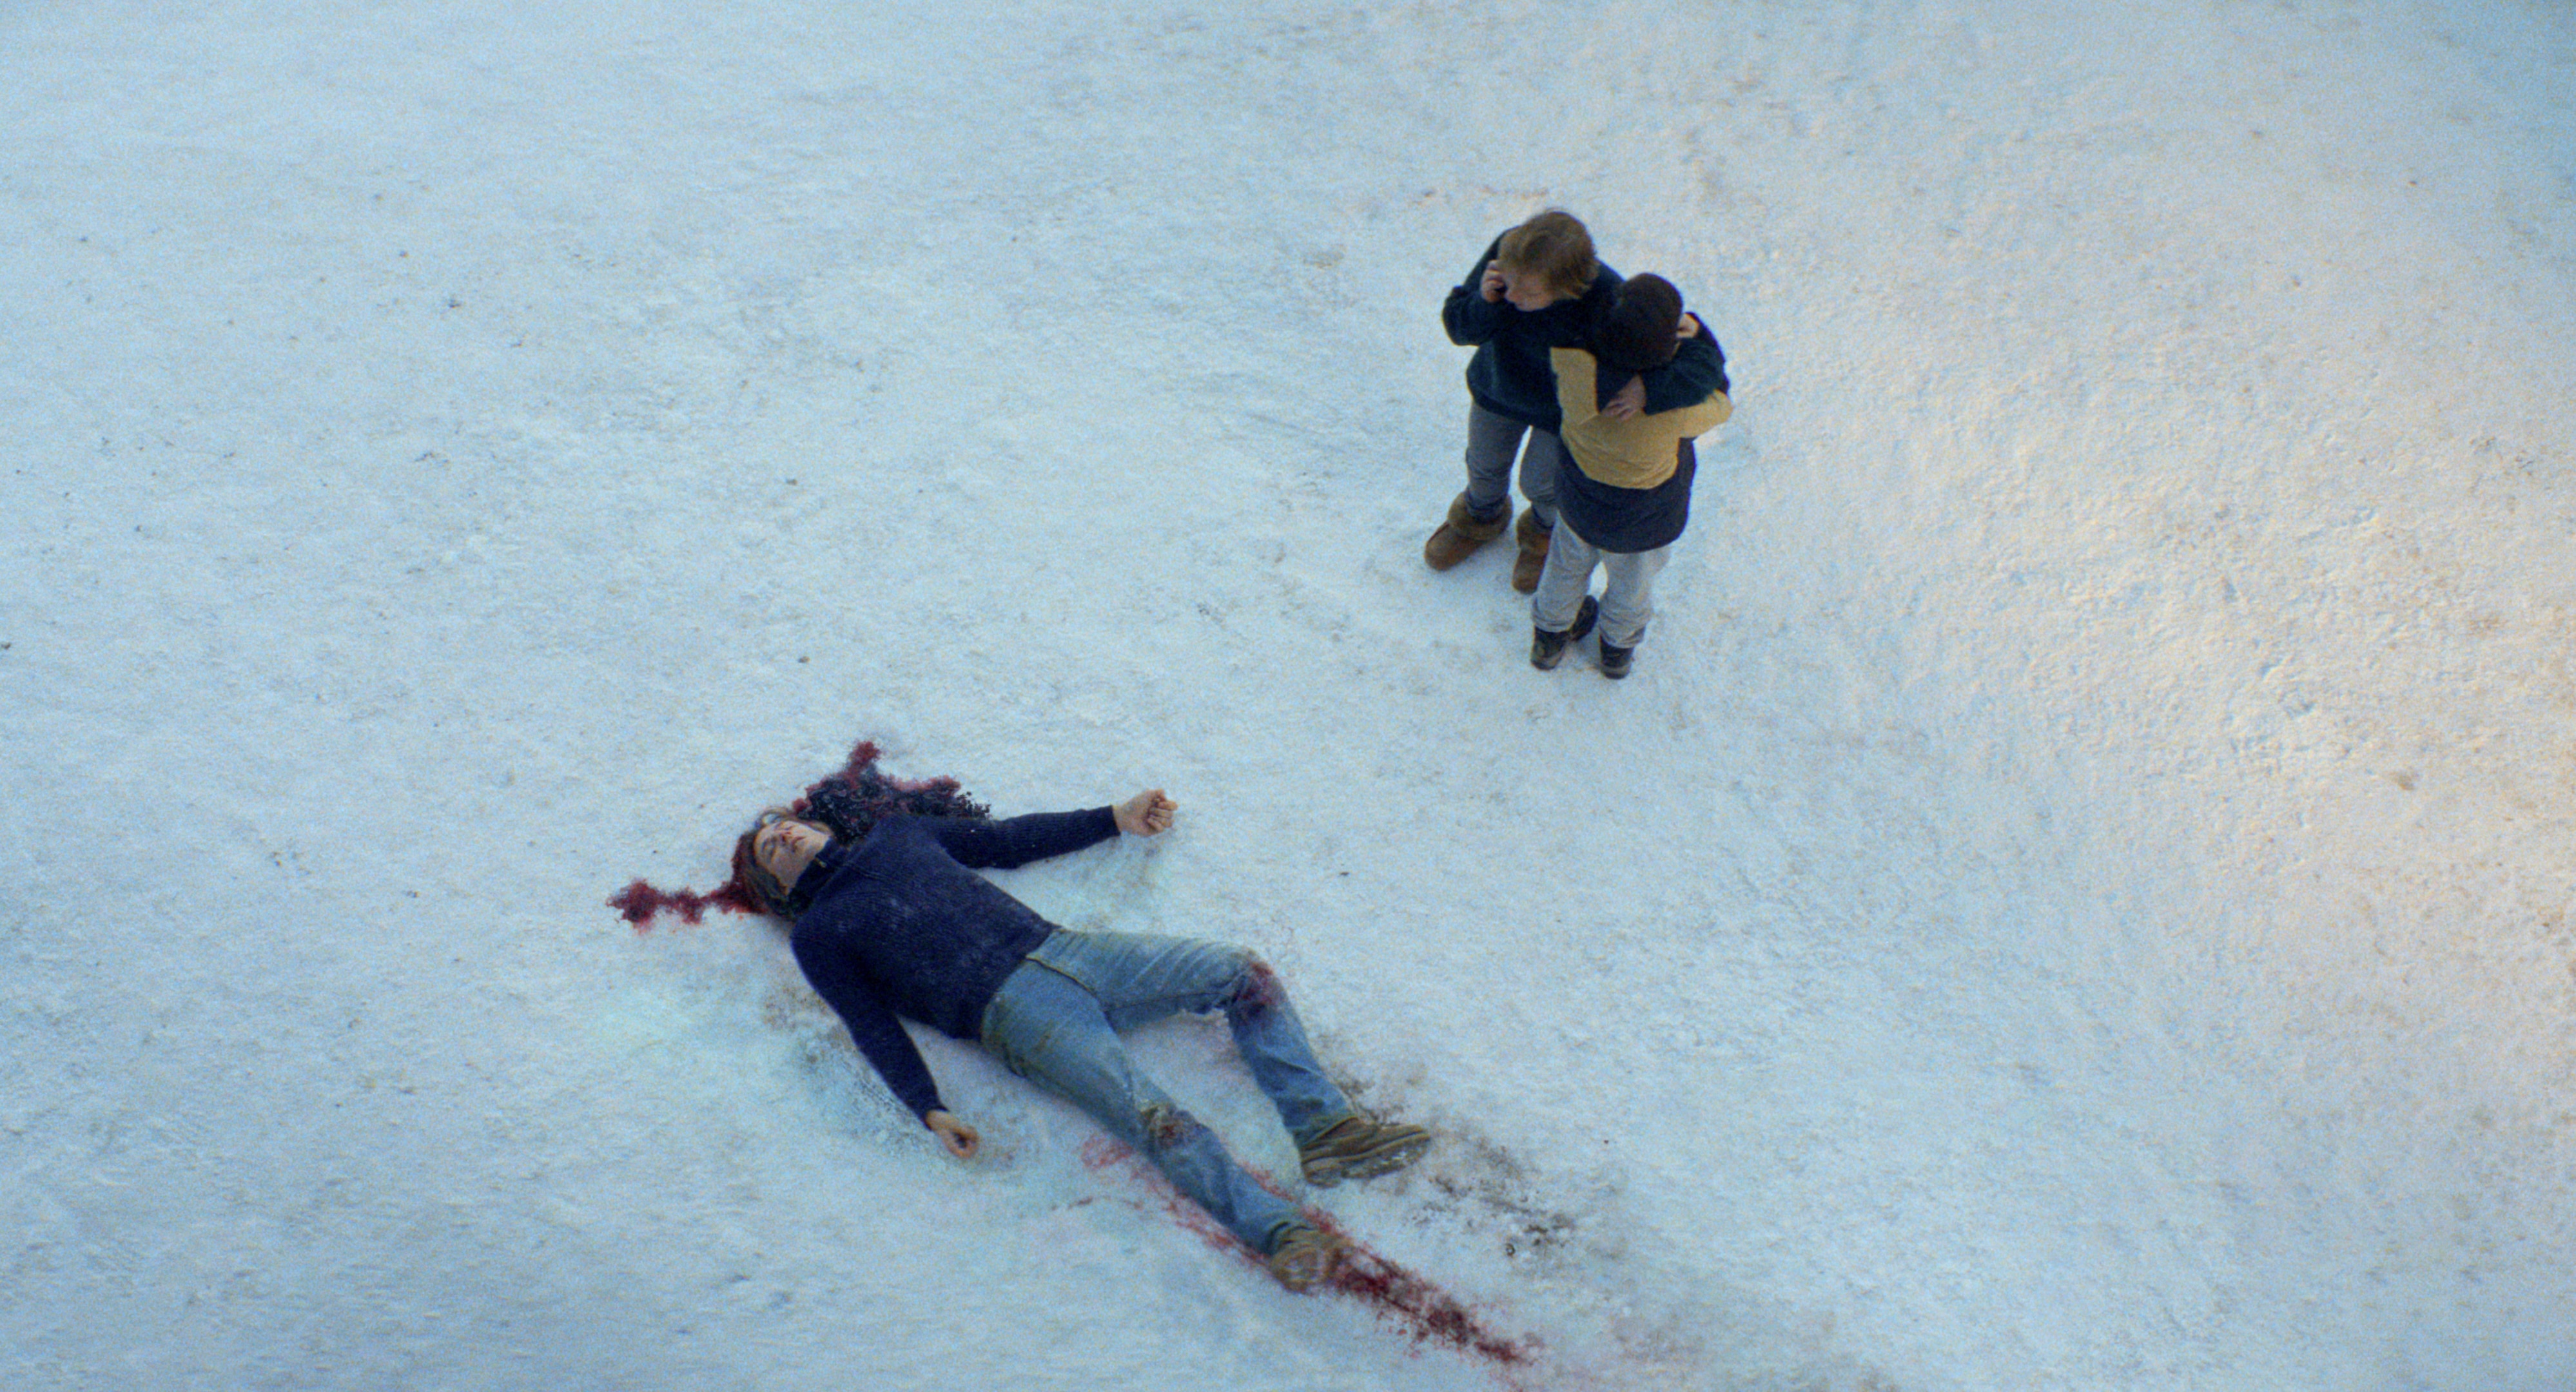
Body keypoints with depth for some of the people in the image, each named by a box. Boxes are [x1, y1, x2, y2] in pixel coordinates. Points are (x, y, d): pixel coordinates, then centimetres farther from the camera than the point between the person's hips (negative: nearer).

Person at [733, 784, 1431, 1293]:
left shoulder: (896, 834, 26)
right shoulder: (817, 936, 12)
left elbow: (1012, 840, 31)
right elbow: (874, 1026, 1)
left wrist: (1116, 819, 30)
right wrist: (929, 1110, -14)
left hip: (1063, 950, 6)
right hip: (1012, 1010, -6)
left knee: (1241, 971, -9)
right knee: (1151, 1116, -30)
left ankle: (1325, 1128, -14)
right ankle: (1278, 1233, -34)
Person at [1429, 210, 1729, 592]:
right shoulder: (1507, 250, -37)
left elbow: (1703, 363, -39)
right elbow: (1460, 328, -24)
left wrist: (1648, 388, -57)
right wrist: (1485, 300, -46)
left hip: (1566, 410, -3)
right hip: (1499, 387, 3)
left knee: (1541, 481, 24)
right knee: (1485, 464, 29)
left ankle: (1548, 529, 62)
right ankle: (1482, 518, 65)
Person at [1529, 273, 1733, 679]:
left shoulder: (1572, 368, -36)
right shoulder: (1675, 409, -41)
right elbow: (1717, 404, -17)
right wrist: (1696, 332, -22)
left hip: (1580, 495, 2)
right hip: (1646, 515, -2)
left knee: (1571, 557, 34)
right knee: (1633, 575, 31)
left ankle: (1550, 634, 60)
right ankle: (1618, 645, 60)